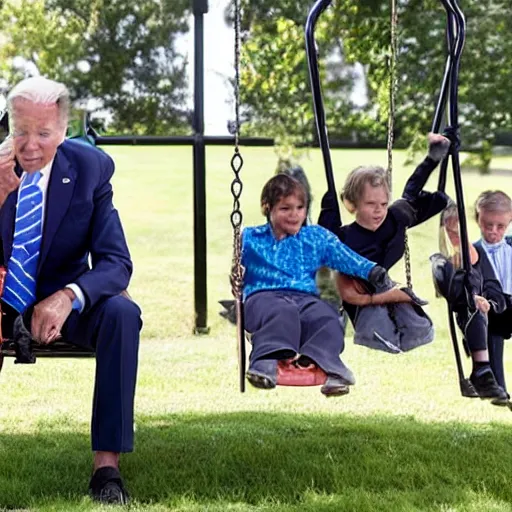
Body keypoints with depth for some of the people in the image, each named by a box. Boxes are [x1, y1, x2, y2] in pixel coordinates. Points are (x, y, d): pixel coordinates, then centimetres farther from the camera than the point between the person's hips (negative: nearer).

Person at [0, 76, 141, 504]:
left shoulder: (90, 168, -9)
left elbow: (116, 263, -12)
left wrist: (68, 297, -33)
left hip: (59, 302, 0)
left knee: (121, 311, -31)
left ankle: (107, 465, -26)